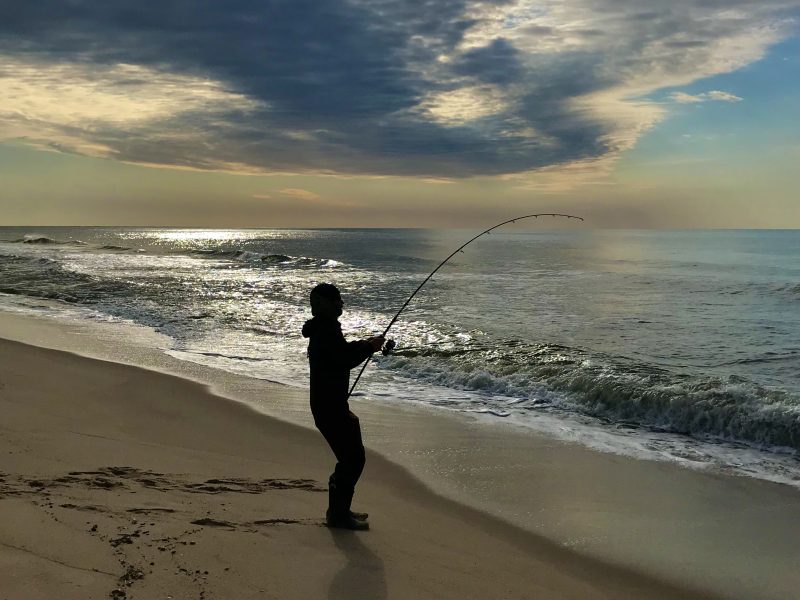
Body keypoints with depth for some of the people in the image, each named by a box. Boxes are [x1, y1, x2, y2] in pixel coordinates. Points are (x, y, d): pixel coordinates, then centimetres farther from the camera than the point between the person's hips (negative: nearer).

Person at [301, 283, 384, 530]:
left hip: (331, 404, 11)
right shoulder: (326, 330, -18)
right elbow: (346, 359, -24)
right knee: (353, 458, -7)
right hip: (330, 406, -11)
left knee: (349, 456, 17)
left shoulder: (323, 328, 15)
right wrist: (369, 347, -11)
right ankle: (339, 514, 1)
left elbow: (342, 351, 24)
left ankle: (339, 509, 26)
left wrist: (364, 345, 11)